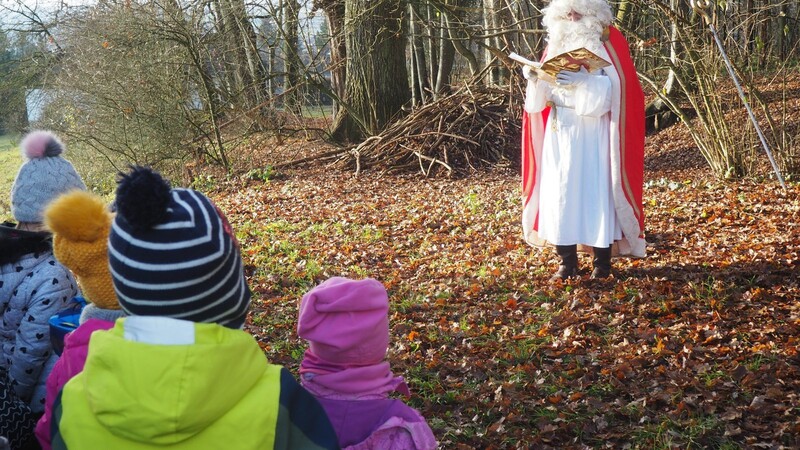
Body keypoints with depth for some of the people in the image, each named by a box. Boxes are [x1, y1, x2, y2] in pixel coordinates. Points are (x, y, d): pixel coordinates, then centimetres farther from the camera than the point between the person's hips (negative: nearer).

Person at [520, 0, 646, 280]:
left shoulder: (608, 43, 0)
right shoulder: (557, 44, 14)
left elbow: (616, 88, -11)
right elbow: (541, 98, 14)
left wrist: (583, 81, -25)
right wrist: (535, 79, -8)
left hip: (593, 135, -4)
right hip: (559, 132, 4)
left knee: (596, 191, -4)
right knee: (560, 192, 1)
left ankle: (602, 262, 4)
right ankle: (567, 262, 7)